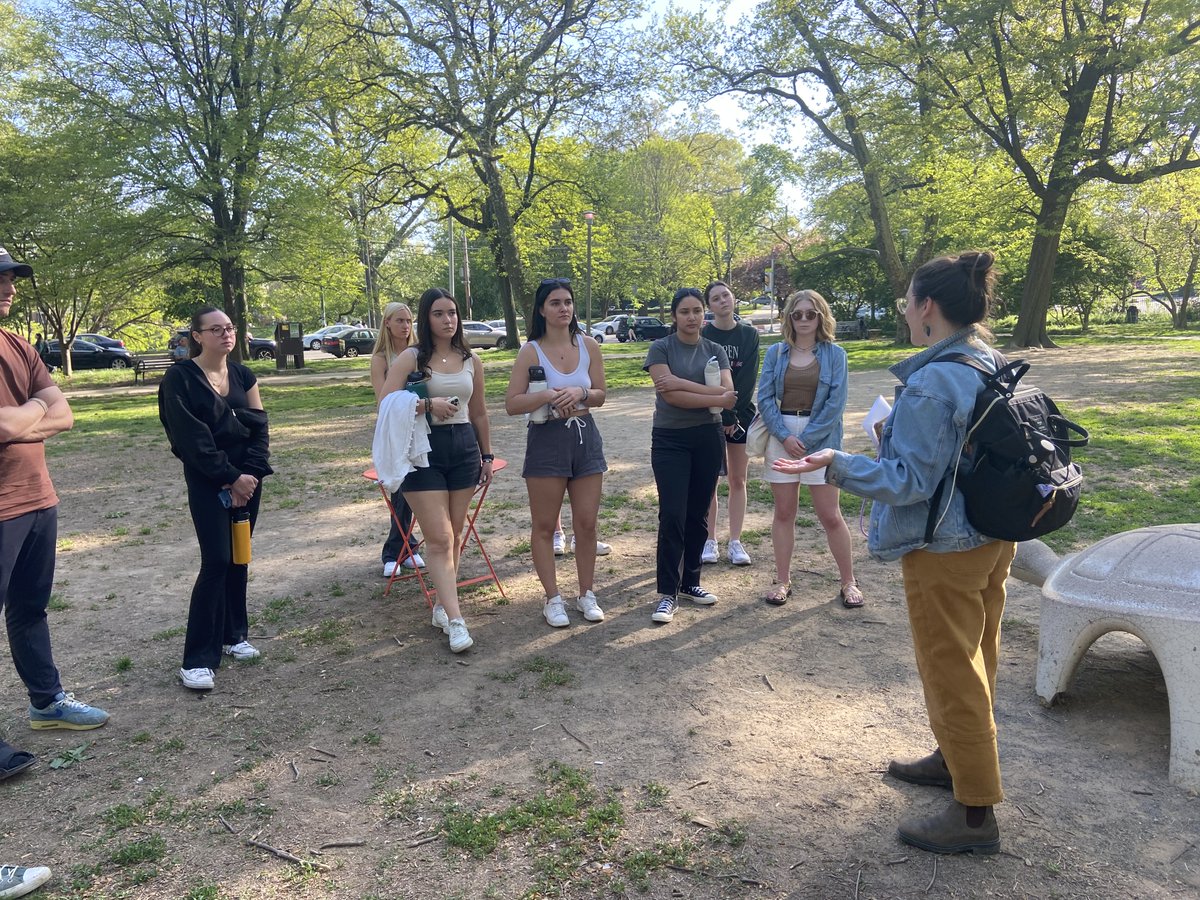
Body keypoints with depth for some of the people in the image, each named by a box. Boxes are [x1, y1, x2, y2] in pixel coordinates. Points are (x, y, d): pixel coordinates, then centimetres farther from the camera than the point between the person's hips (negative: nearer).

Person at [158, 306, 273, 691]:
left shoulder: (242, 374, 8)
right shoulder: (181, 377, -8)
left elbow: (259, 427, 5)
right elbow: (192, 438, -13)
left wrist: (250, 473, -9)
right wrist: (230, 478, -14)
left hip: (246, 476, 5)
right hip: (207, 480, -5)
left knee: (238, 558, 10)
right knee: (217, 561, -11)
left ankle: (233, 635, 24)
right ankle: (197, 659, -4)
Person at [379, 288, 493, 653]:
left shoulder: (471, 361, 10)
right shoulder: (411, 358, -3)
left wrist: (487, 455, 19)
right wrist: (428, 404, -20)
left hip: (464, 448, 5)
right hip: (424, 449, -4)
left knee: (453, 534, 10)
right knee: (439, 538, -7)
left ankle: (442, 605, 25)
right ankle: (455, 621, -7)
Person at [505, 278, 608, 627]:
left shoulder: (588, 345, 2)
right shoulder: (531, 351, -7)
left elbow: (601, 395, 7)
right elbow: (511, 405, -9)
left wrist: (580, 393, -14)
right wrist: (548, 395, -23)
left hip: (585, 438, 3)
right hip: (547, 440, -3)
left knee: (587, 523, 7)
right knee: (544, 526, 5)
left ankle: (587, 595, 22)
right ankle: (553, 599, 18)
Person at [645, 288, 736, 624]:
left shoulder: (715, 350, 7)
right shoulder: (661, 348, -3)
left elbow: (728, 392, -9)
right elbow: (670, 395, -16)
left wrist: (682, 383, -18)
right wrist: (715, 398, -15)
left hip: (708, 438, 3)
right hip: (670, 439, -3)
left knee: (698, 514, 9)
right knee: (672, 515, -7)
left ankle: (690, 582, 23)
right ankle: (667, 593, 1)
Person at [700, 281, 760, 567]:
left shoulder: (749, 334, 2)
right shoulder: (702, 336, -4)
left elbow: (748, 379, -5)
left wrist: (733, 416, -12)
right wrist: (722, 416, -14)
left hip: (741, 414, 2)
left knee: (738, 480, 5)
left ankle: (735, 542, 12)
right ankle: (710, 541, 11)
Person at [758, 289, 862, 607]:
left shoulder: (834, 354, 0)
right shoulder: (776, 352, 5)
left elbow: (836, 403, -7)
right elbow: (765, 397, -1)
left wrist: (806, 438, -12)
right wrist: (785, 437, -12)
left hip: (820, 439, -2)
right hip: (781, 436, 2)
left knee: (830, 515, 0)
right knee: (783, 512, 8)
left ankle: (849, 582, 16)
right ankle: (782, 580, 19)